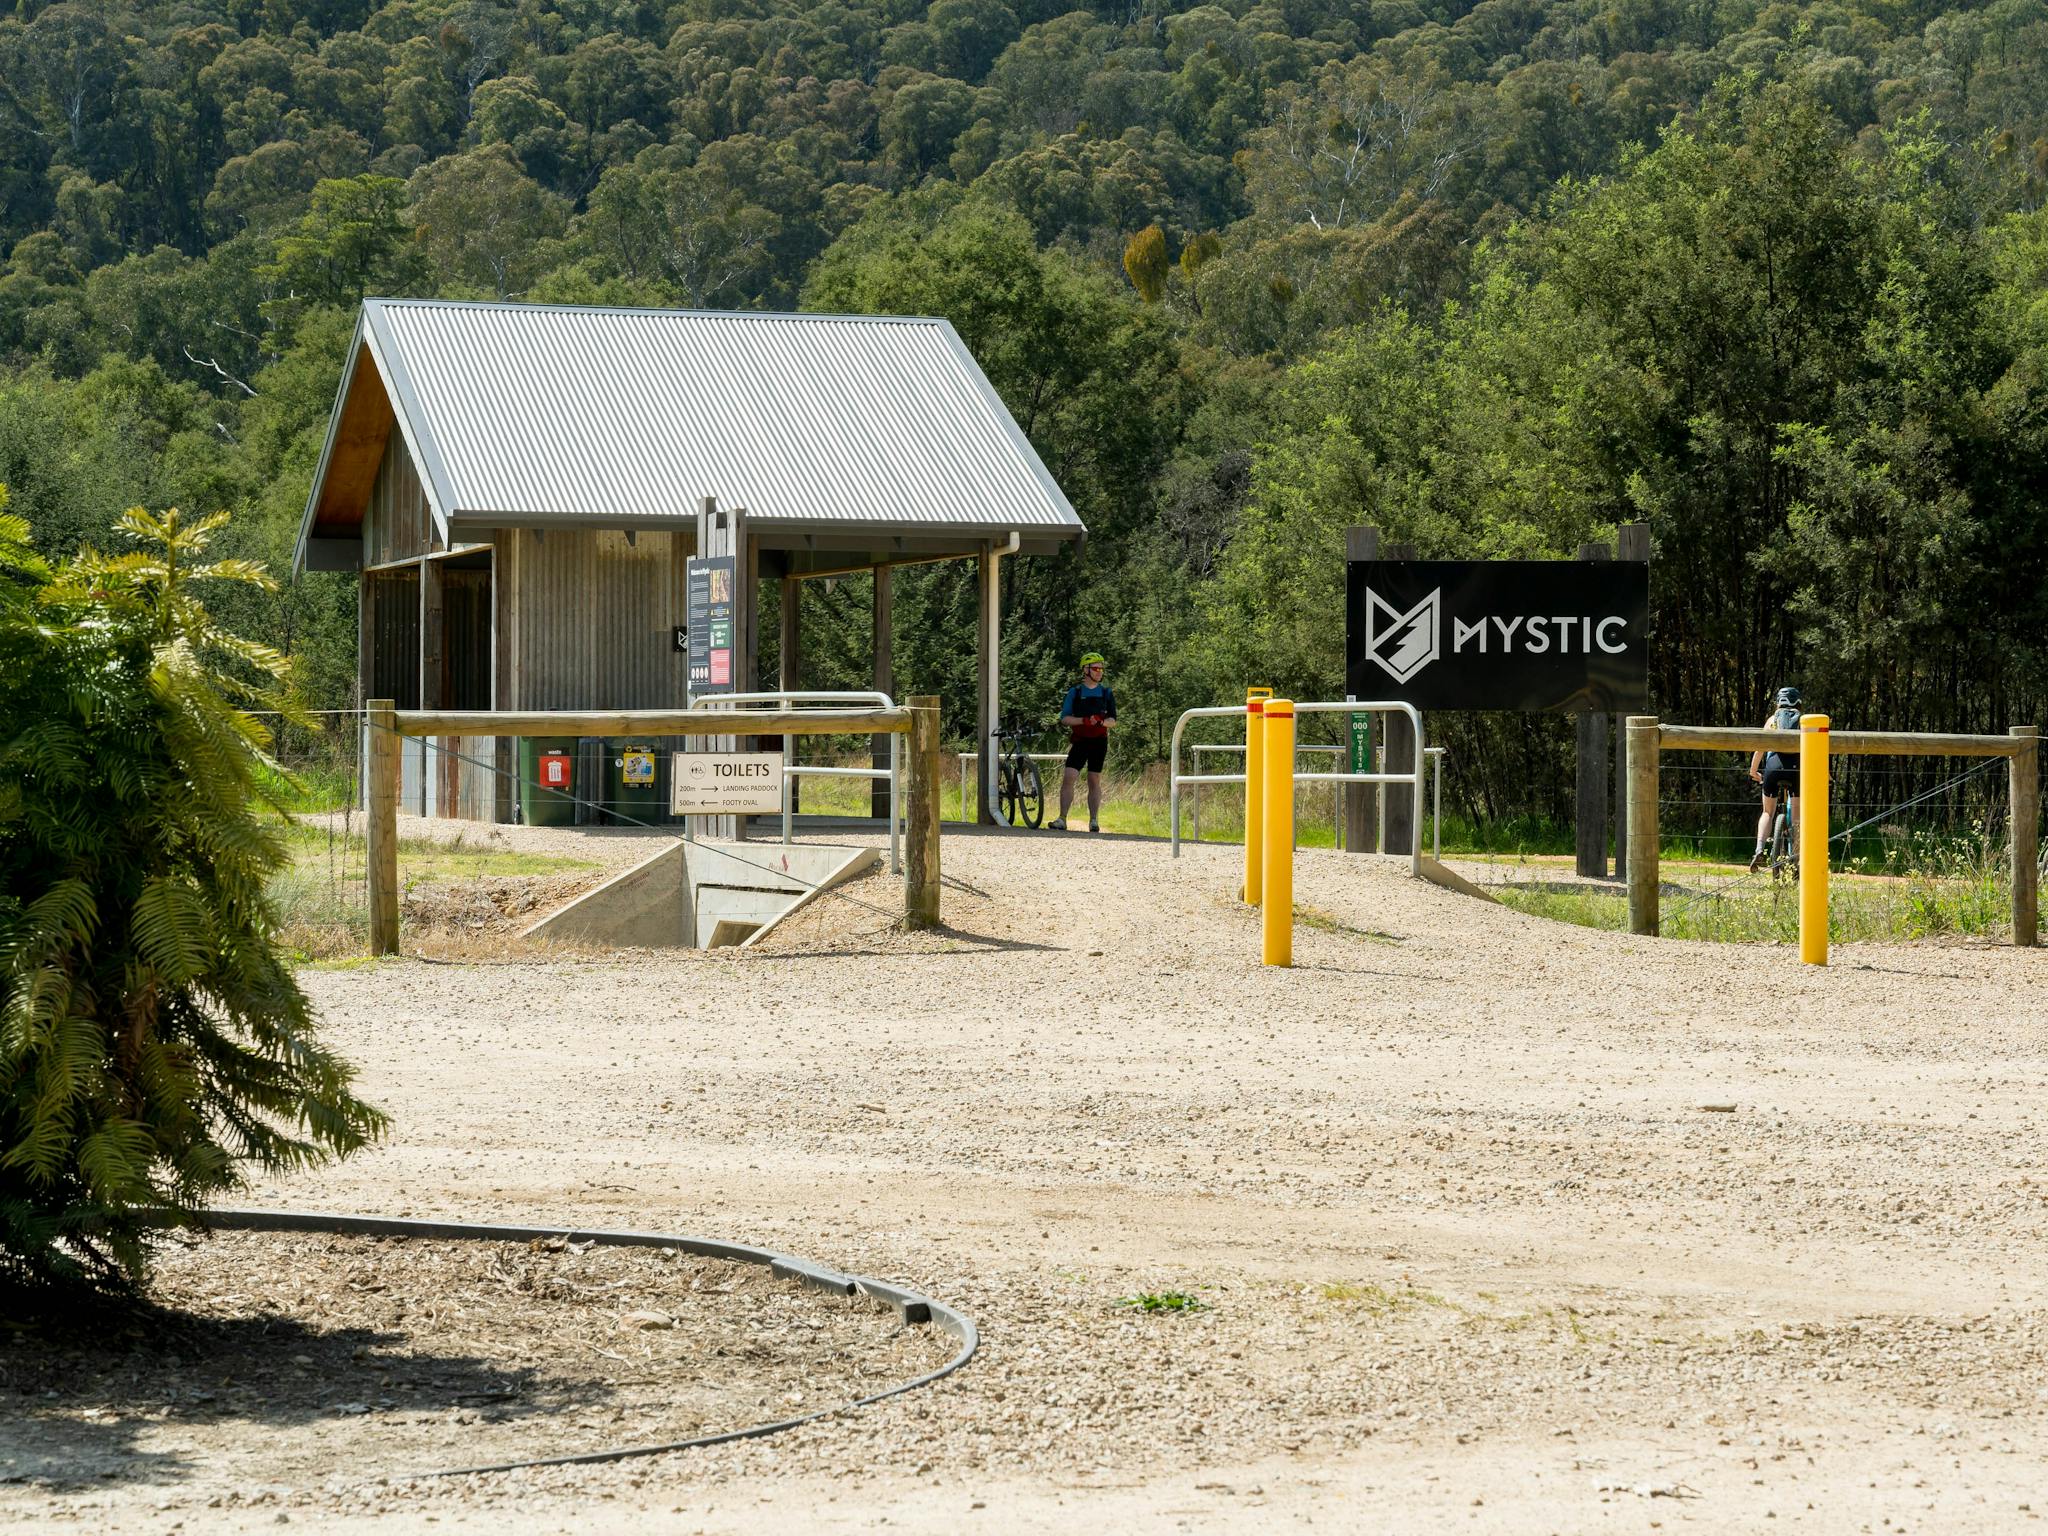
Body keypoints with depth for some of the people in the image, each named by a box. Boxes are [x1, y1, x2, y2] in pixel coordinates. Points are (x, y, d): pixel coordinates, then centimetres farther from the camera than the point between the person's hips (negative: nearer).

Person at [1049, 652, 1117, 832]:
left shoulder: (1106, 693, 8)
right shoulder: (1075, 692, 3)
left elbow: (1113, 720, 5)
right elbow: (1064, 718, -4)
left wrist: (1102, 722, -17)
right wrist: (1084, 720, -20)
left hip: (1099, 743, 1)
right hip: (1080, 741, -1)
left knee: (1094, 782, 4)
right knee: (1068, 778, -12)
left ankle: (1094, 820, 11)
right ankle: (1062, 819, -13)